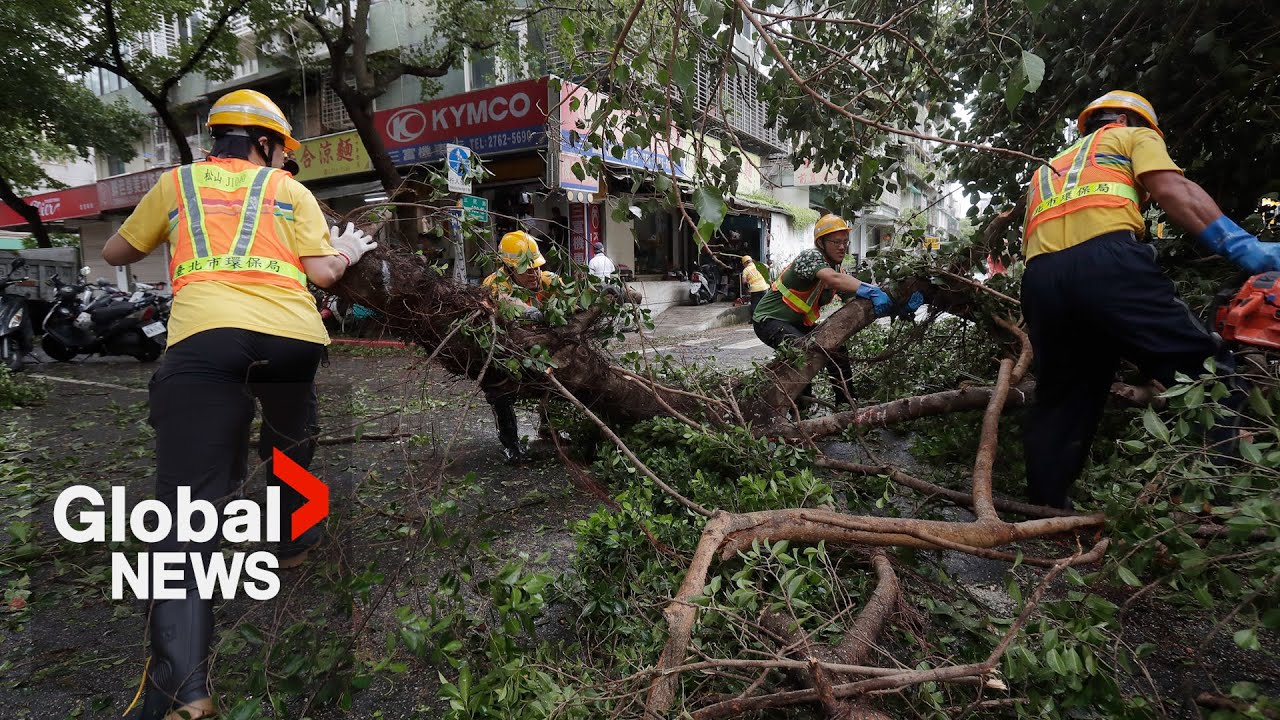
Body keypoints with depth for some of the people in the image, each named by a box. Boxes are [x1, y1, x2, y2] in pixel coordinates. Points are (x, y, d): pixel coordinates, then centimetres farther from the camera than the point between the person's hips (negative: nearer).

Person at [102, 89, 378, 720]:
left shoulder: (177, 182, 25)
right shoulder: (289, 190, 21)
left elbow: (115, 254, 34)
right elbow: (322, 273, 11)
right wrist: (348, 251, 32)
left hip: (203, 335, -1)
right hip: (294, 335, 1)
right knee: (292, 446, 31)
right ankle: (293, 538, 49)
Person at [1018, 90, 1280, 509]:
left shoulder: (1045, 172, 41)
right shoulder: (1131, 136, 26)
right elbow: (1172, 190, 5)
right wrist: (1243, 247, -6)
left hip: (1040, 278, 5)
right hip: (1105, 261, -5)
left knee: (1060, 400, 12)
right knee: (1204, 375, -1)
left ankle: (1046, 509, 13)